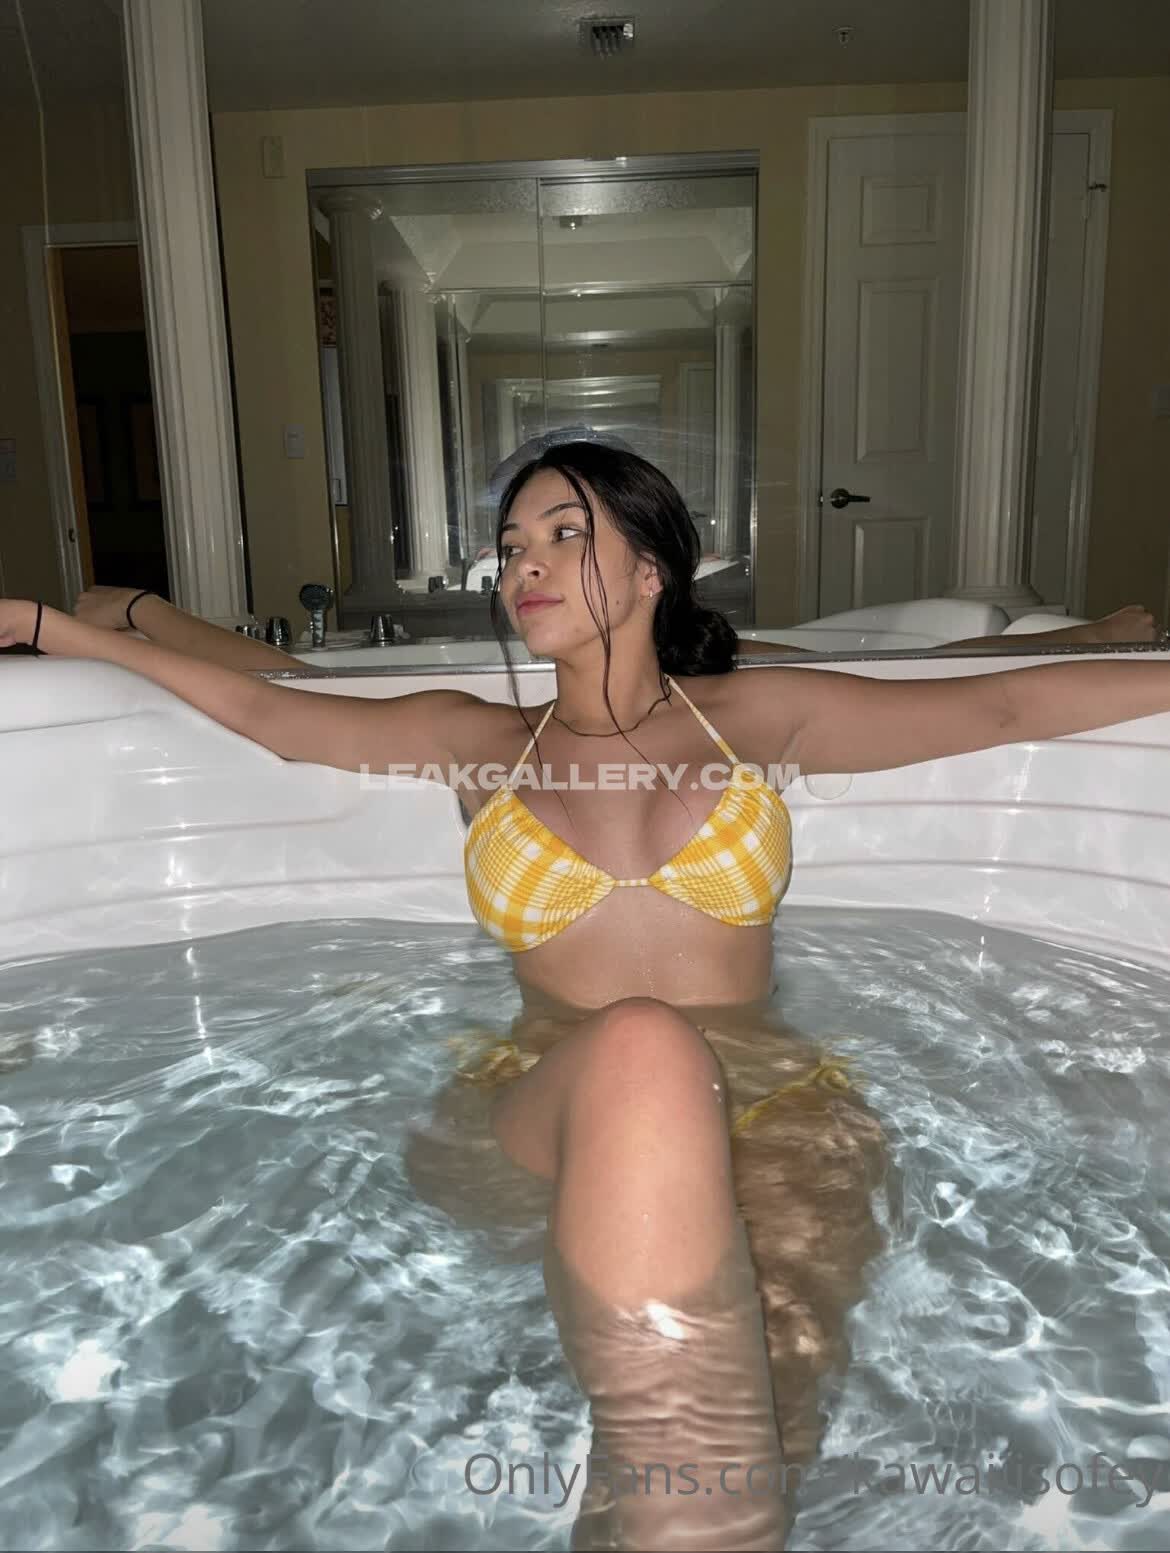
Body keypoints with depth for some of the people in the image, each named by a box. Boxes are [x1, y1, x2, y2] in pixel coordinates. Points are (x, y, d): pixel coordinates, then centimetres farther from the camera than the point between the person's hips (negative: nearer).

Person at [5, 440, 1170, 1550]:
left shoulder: (757, 718, 12)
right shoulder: (481, 742, 15)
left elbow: (1005, 707, 10)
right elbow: (258, 709, 18)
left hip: (766, 1104, 0)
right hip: (537, 1122, 1)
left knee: (758, 1421, -34)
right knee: (640, 1052, -38)